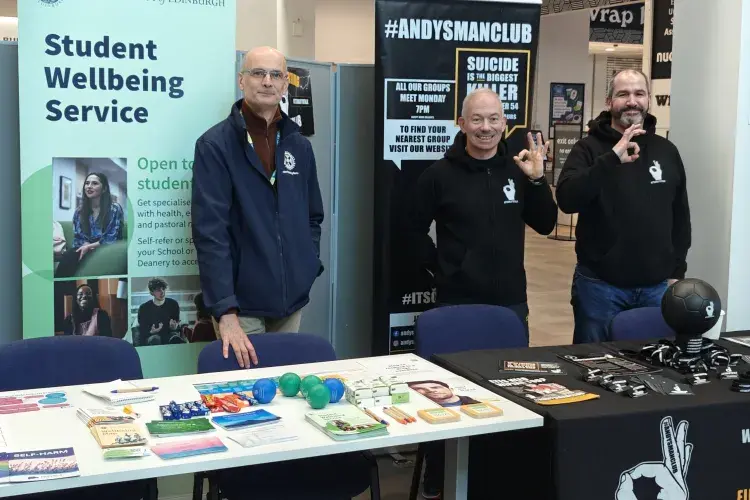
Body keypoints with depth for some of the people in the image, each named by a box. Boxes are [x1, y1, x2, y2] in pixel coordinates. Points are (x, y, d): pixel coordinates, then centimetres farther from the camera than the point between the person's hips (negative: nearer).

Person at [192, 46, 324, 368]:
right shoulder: (215, 145, -9)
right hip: (242, 302, -5)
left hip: (292, 301, 5)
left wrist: (309, 268, 1)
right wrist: (226, 311, -23)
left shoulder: (299, 146, 8)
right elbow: (209, 230, -16)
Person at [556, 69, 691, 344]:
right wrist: (612, 158, -29)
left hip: (656, 286, 3)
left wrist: (676, 272, 10)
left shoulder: (667, 151, 8)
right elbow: (567, 200, -21)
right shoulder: (589, 148, -4)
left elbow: (680, 217, 14)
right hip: (600, 284, -3)